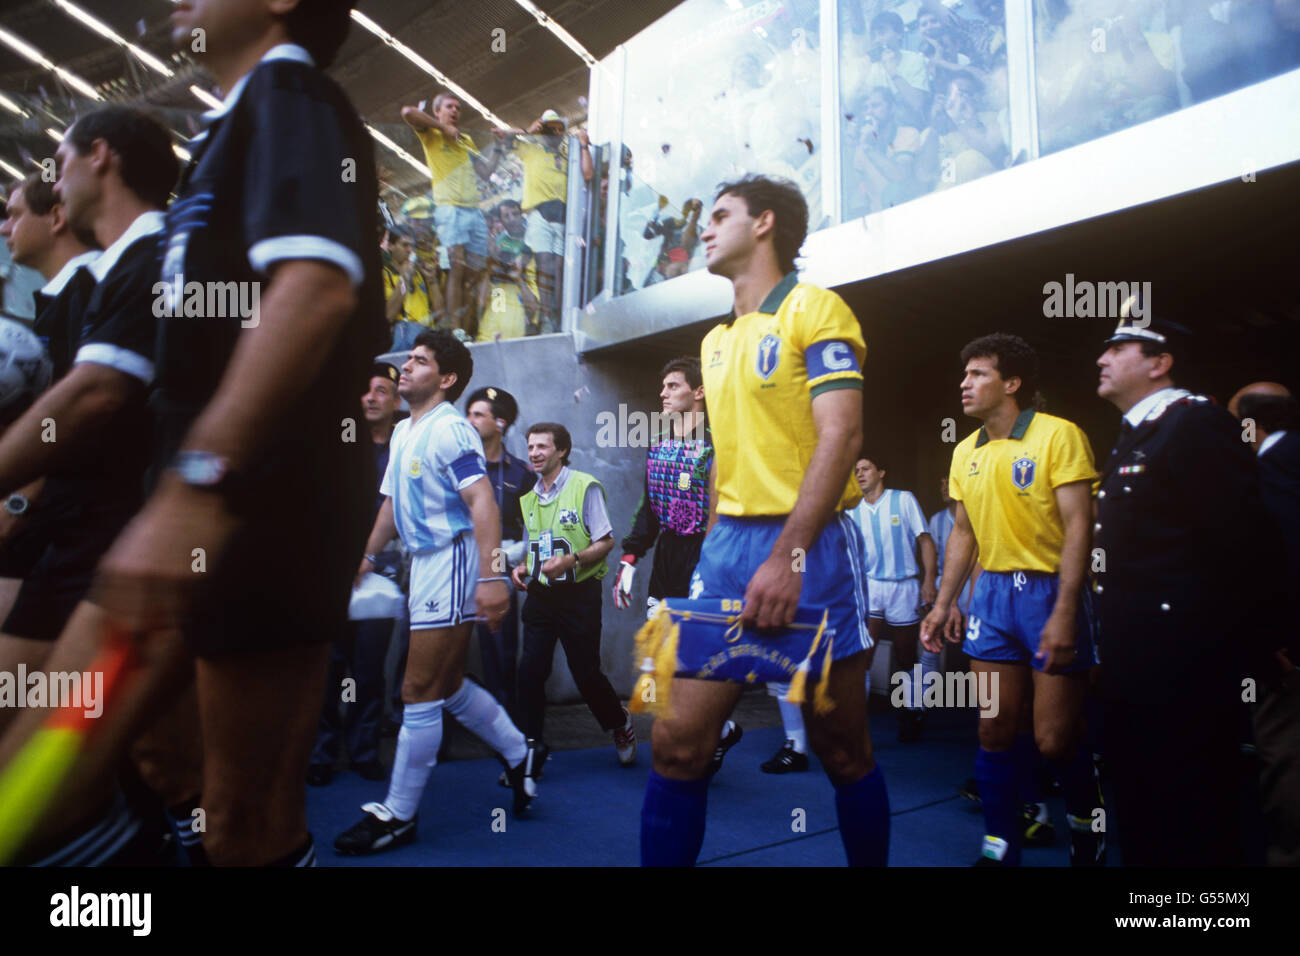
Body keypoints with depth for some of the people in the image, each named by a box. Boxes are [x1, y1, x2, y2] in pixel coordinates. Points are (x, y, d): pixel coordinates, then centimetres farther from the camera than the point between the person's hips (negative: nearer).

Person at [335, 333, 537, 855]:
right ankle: (518, 756, 33)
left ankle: (398, 815, 12)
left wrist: (491, 577, -29)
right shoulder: (403, 431, 15)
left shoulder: (449, 429, -13)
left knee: (420, 694, -1)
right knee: (449, 685, 17)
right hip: (424, 562, 9)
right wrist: (366, 556, 27)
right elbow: (393, 502, 24)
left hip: (452, 561, -9)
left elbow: (483, 504, -22)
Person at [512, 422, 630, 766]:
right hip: (540, 594, 5)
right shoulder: (529, 496, 12)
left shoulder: (585, 486, -7)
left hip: (578, 595, -5)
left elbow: (606, 542, -10)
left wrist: (571, 561, -24)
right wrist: (522, 568, 1)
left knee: (585, 672, 3)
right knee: (530, 670, -3)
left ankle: (621, 725, 30)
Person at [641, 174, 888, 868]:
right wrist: (714, 547, 15)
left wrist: (789, 554, -23)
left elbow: (841, 434, -14)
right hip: (728, 547, 6)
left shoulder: (813, 309, -3)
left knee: (841, 750, 8)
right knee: (677, 741, -1)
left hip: (810, 548, -6)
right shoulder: (716, 340, 19)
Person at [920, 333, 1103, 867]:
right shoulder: (966, 453, 9)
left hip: (1050, 589, -5)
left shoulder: (1059, 435, -8)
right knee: (995, 731, 5)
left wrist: (1064, 612, -20)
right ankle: (999, 848, 19)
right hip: (993, 591, 5)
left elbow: (1078, 526, -13)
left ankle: (1088, 826, 28)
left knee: (1055, 740, -1)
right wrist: (944, 603, 8)